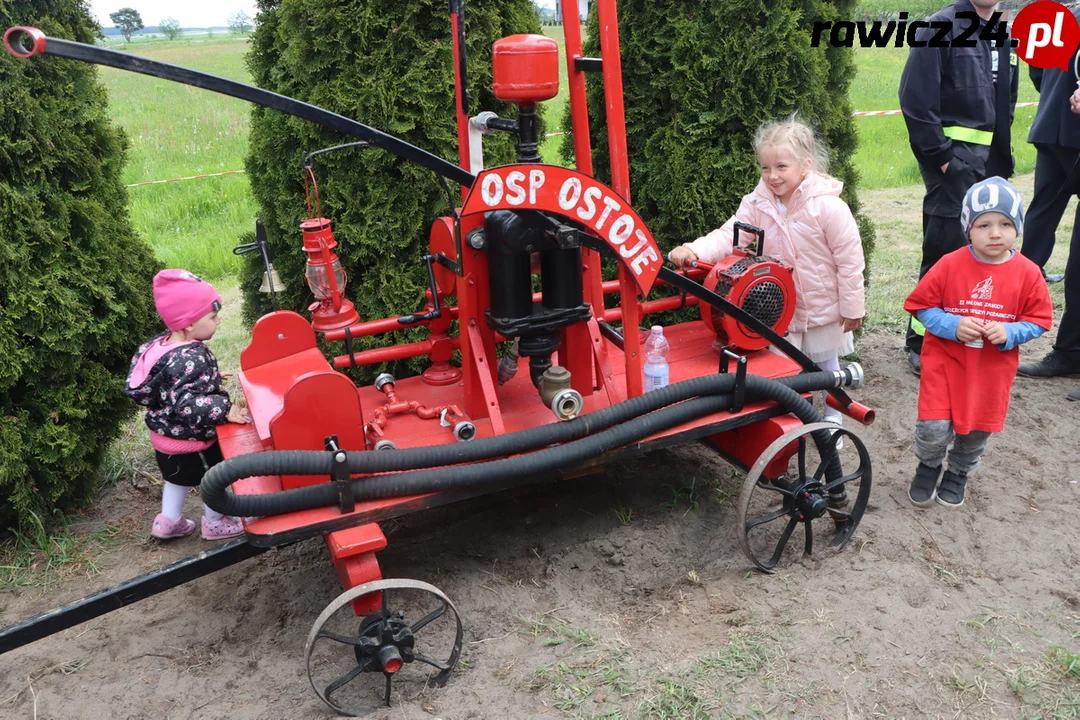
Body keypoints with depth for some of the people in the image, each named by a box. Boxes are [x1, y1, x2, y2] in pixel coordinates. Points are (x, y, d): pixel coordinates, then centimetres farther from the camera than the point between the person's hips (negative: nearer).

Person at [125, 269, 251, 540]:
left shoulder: (162, 343, -4)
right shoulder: (190, 359, -34)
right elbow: (187, 404, -38)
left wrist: (208, 377, 15)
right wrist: (224, 409, -35)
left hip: (165, 434, 9)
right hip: (191, 440, -9)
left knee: (178, 477, 30)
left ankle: (168, 521, 43)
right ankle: (215, 523, 35)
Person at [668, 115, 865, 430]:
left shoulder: (828, 206, -23)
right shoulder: (757, 204, -11)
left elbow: (849, 259, -16)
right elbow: (729, 235, -18)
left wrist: (852, 307, -11)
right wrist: (693, 250, -37)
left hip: (822, 306, -3)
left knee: (826, 363, 17)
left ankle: (832, 417, 41)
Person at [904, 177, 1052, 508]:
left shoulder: (1028, 273, -7)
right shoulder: (950, 264, -11)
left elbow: (1039, 320, 0)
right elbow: (921, 305, -4)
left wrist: (1009, 333, -19)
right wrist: (952, 325, -20)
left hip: (993, 368, 2)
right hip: (945, 360, -2)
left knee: (977, 429, 14)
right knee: (934, 427, -8)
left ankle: (958, 474, 43)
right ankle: (928, 467, 25)